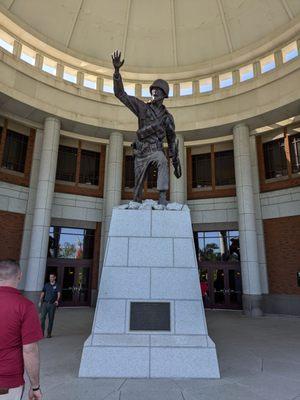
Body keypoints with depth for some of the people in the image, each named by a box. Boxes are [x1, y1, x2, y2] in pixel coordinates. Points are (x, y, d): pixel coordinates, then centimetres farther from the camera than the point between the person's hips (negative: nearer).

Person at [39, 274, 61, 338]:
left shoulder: (57, 285, 0)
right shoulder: (46, 285, 9)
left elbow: (58, 294, -13)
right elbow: (42, 293, 12)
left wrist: (57, 300, -31)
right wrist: (40, 301, 3)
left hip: (52, 304, -2)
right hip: (45, 303, 2)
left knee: (51, 319, 4)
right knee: (42, 317, -8)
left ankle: (49, 333, 15)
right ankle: (41, 332, 0)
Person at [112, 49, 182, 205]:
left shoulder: (168, 117, 8)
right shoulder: (142, 107, 5)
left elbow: (172, 141, 13)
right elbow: (120, 94, -3)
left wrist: (176, 162, 8)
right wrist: (117, 70, -16)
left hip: (156, 151, -1)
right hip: (141, 153, 1)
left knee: (163, 162, -37)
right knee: (138, 187, 5)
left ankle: (162, 197, -43)